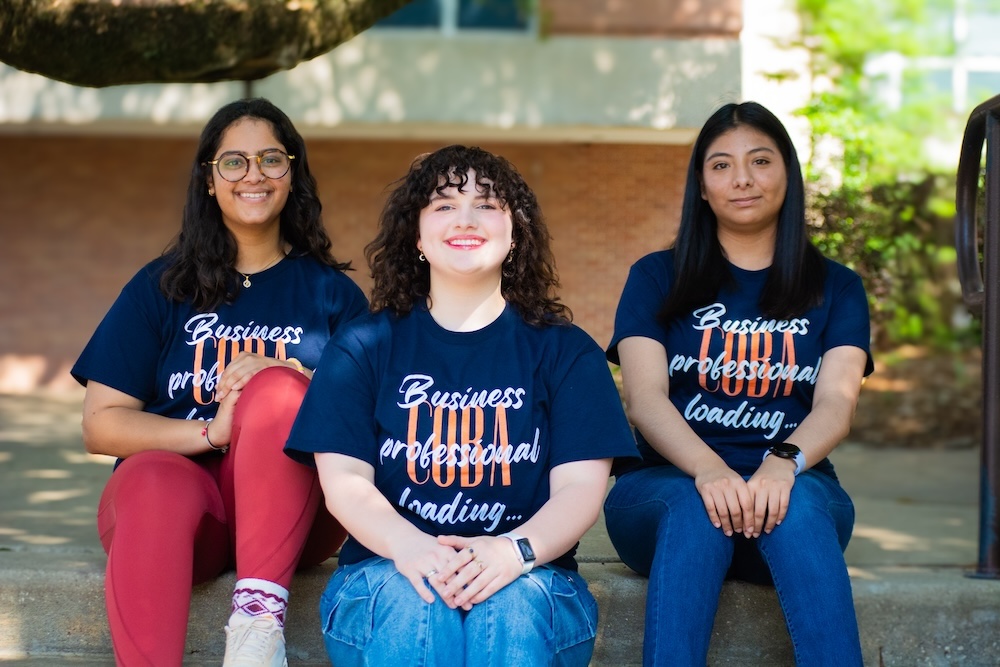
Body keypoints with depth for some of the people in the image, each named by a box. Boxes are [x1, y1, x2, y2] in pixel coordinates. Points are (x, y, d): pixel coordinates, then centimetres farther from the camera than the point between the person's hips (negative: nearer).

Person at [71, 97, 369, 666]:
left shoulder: (332, 292, 14)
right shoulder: (161, 288, 12)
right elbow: (100, 425, 4)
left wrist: (298, 383, -15)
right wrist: (211, 432, -12)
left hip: (292, 511, 1)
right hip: (177, 481, 0)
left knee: (277, 390, -29)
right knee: (151, 480, -36)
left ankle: (260, 609, -35)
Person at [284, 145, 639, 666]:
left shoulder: (565, 350, 9)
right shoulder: (362, 348, 9)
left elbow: (582, 485, -2)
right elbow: (344, 479, -2)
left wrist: (514, 551, -25)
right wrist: (412, 550, -25)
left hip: (531, 584, 0)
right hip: (385, 576, 0)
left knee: (511, 602, -34)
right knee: (415, 599, -35)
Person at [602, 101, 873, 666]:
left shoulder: (835, 288, 14)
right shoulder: (657, 278, 11)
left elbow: (837, 403, -3)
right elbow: (645, 398, -5)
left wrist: (783, 464, -28)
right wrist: (709, 470, -27)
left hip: (796, 488, 1)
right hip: (666, 486, 0)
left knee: (798, 505, -35)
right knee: (698, 507, -36)